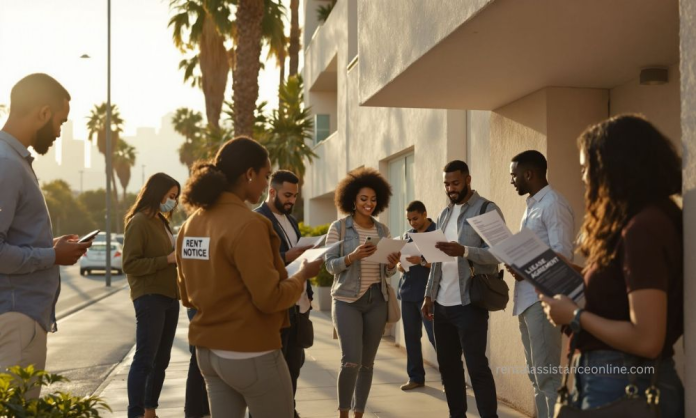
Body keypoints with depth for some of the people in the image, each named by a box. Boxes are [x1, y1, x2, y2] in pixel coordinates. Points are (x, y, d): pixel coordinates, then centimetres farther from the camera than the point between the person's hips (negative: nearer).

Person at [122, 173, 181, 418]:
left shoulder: (161, 221, 16)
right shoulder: (139, 222, -10)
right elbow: (130, 264, -17)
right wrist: (167, 259, -21)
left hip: (169, 297, 9)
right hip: (150, 297, -9)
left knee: (161, 360, 12)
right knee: (145, 359, -7)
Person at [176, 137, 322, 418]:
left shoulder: (191, 224, 5)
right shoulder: (247, 223, -19)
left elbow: (188, 297, 13)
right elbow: (270, 299, -19)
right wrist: (303, 275, -3)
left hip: (208, 352, 8)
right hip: (250, 354, -7)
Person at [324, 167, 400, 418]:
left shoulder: (383, 230, 8)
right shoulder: (338, 228, -3)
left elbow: (388, 273, 11)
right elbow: (330, 265, -7)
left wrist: (392, 263, -11)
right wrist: (353, 257, -24)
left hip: (376, 300, 4)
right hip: (347, 300, -4)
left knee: (367, 363, 7)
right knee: (351, 361, -11)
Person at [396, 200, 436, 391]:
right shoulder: (407, 235, 15)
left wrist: (421, 261, -23)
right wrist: (400, 265, -2)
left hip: (428, 293, -6)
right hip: (407, 293, 6)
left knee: (435, 336, -7)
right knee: (411, 336, 8)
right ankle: (416, 377, 16)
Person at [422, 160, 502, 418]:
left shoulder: (487, 209, -5)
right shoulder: (444, 214, 16)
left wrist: (464, 251, -30)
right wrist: (429, 295, 12)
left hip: (470, 302, -7)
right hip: (442, 303, 7)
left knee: (476, 366, -5)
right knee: (447, 364, 11)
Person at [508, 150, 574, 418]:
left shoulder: (553, 204, -10)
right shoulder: (532, 205, 18)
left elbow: (563, 254, -18)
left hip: (542, 297, -10)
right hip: (527, 296, 10)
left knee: (547, 373, -6)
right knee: (535, 373, 14)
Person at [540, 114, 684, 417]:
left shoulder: (643, 229, -22)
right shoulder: (649, 220, 9)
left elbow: (647, 340, -24)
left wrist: (575, 316, -15)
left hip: (626, 385, -9)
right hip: (616, 377, 9)